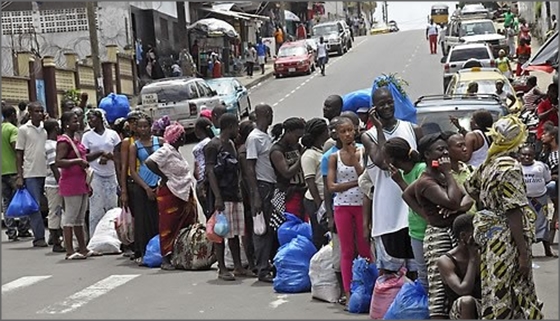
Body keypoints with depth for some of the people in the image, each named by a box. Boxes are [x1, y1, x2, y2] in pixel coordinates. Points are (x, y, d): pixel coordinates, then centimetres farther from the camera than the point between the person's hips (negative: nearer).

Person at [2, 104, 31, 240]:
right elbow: (16, 147, -21)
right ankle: (23, 229, 1)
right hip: (13, 169, -7)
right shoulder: (13, 129, -10)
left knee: (6, 201, 9)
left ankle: (11, 231, 7)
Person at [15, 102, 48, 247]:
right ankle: (39, 237, -1)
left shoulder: (46, 129, 10)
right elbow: (19, 155, 0)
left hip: (46, 173, 4)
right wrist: (19, 176, -6)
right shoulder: (23, 129, 0)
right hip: (31, 174, -3)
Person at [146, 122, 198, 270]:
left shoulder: (176, 151, 16)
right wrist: (164, 176, -17)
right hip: (170, 193, -9)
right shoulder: (165, 151, -11)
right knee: (169, 227, -4)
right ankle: (166, 259, 1)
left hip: (184, 193, 9)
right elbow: (149, 162, -24)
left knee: (187, 226, 10)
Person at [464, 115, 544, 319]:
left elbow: (470, 187, 26)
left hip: (490, 232, 8)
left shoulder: (489, 164, 8)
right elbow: (513, 213, -19)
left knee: (498, 295, 15)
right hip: (506, 240, -8)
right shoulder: (510, 167, -16)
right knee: (501, 297, -3)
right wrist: (524, 252, -17)